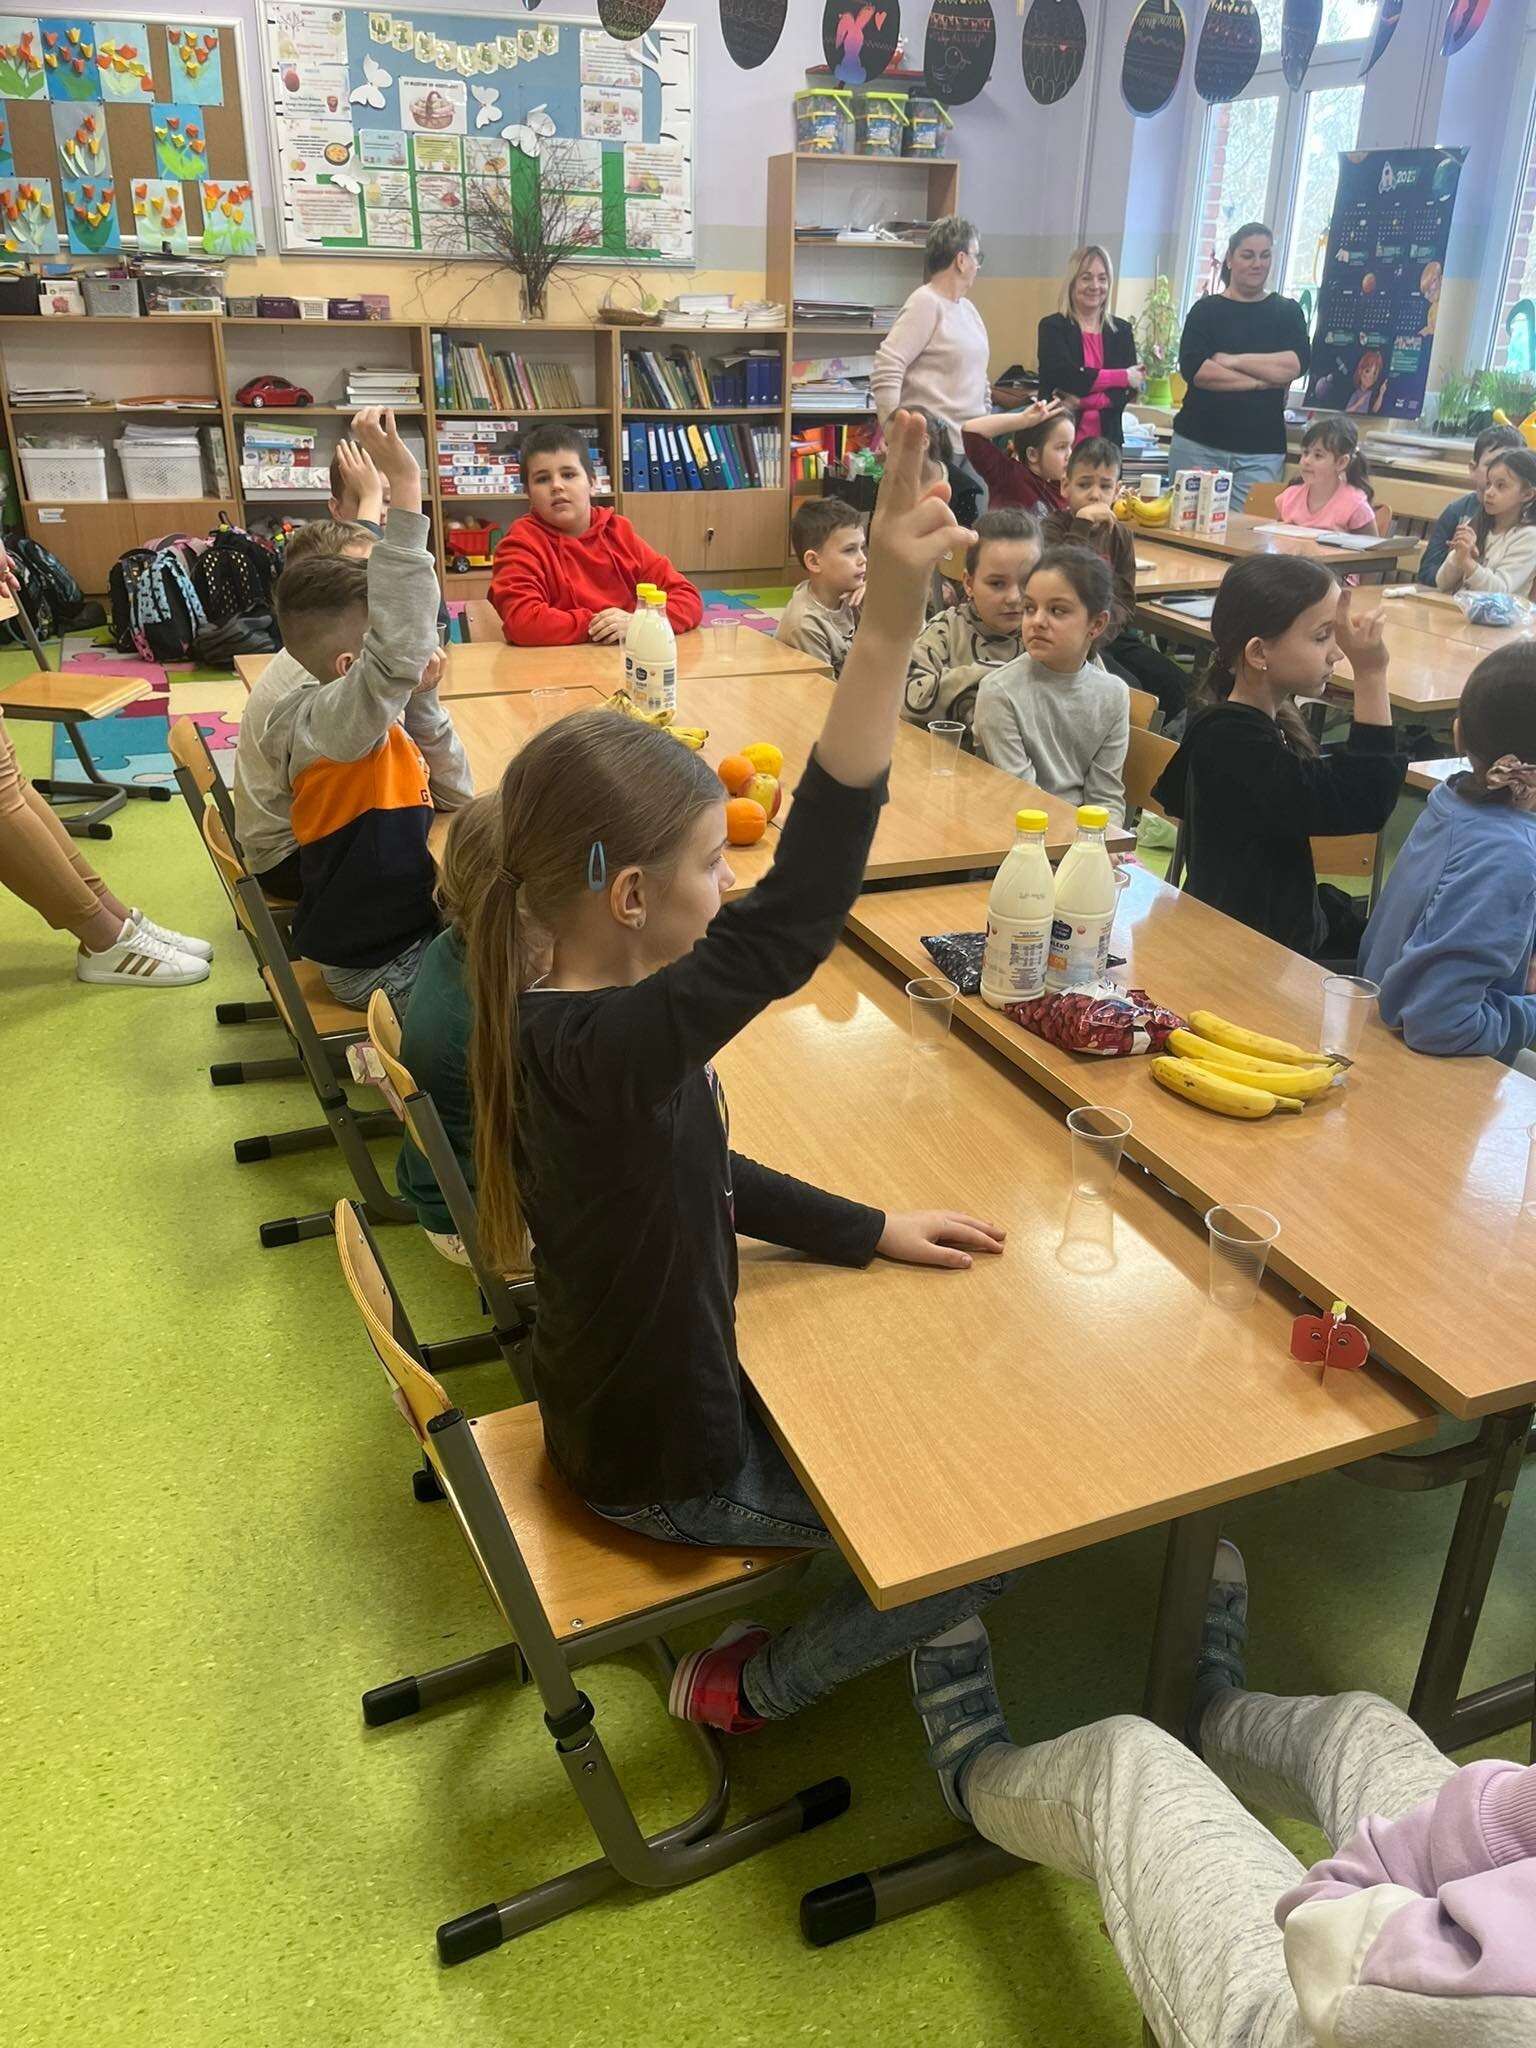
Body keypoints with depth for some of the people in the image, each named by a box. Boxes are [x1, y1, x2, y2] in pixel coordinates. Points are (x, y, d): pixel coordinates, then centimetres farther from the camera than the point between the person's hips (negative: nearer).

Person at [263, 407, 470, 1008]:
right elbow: (398, 644, -43)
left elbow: (454, 796, 9)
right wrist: (404, 485, -43)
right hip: (380, 966, -9)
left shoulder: (377, 722, 4)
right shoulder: (327, 719, -25)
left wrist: (421, 700, -3)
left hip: (408, 928, 9)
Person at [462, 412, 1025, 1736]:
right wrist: (890, 623, -55)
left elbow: (703, 1173, 6)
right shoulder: (608, 1046, -37)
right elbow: (798, 915, -50)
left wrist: (871, 1233, 4)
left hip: (628, 1401, 9)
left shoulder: (561, 1020, -7)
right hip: (667, 1464, -8)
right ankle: (748, 1686, 19)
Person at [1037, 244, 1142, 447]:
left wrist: (1083, 401, -16)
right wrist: (1122, 377, -8)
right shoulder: (1052, 326, 0)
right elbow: (1066, 377, -15)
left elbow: (1129, 390, 0)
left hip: (1107, 440, 3)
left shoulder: (1122, 331, 11)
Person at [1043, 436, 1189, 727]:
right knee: (1128, 689, -27)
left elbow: (1125, 598, 7)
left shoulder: (1119, 535, 11)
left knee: (1177, 686, -7)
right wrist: (1081, 526, -25)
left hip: (1109, 632, 6)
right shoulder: (1052, 527, -4)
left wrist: (1106, 627, -14)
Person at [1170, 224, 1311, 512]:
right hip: (1198, 444, 0)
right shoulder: (1206, 310, 8)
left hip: (1261, 453, 0)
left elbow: (1297, 364, -5)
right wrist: (1263, 380, -9)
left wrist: (1232, 361, -10)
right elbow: (1194, 370, -9)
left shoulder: (1288, 312, 13)